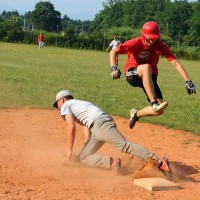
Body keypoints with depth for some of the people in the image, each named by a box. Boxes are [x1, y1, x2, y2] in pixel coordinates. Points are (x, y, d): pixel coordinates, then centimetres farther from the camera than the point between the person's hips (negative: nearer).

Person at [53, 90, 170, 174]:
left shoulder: (66, 106, 11)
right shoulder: (80, 103, 37)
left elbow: (71, 127, -4)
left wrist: (69, 150, 3)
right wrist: (87, 148, 44)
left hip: (100, 123, -8)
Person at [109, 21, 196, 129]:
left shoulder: (160, 46, -13)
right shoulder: (136, 43, -18)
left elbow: (176, 63, -20)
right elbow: (113, 51, -16)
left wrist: (188, 82, -30)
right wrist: (114, 68, -33)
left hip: (150, 77, 3)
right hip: (132, 74, -3)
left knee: (159, 110, -10)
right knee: (146, 67, -40)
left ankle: (136, 114, 20)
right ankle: (154, 103, -40)